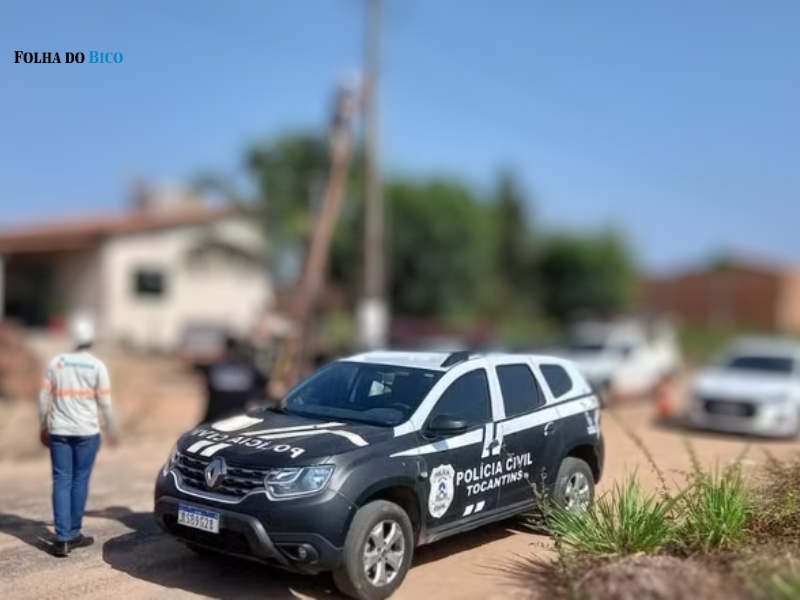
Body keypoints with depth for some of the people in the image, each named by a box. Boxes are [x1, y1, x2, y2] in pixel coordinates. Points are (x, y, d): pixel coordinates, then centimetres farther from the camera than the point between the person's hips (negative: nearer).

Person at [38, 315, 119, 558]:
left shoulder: (56, 362, 2)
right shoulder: (97, 366, -5)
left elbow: (44, 398, 4)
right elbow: (105, 403, -3)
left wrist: (43, 426, 16)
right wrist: (112, 430, 9)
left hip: (59, 431, 2)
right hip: (86, 432, -2)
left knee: (61, 482, 2)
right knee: (79, 482, 8)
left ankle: (62, 539, -2)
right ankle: (73, 534, 14)